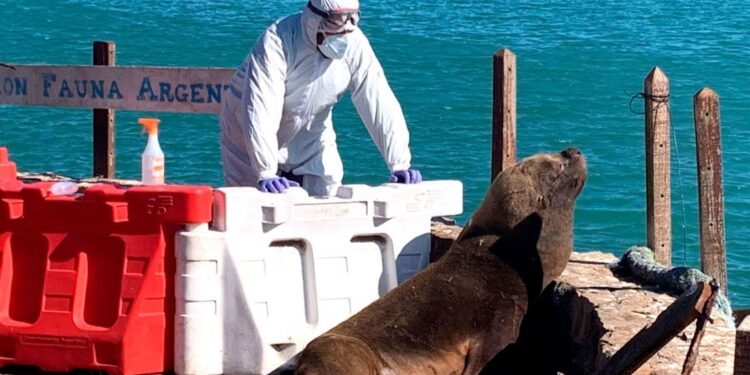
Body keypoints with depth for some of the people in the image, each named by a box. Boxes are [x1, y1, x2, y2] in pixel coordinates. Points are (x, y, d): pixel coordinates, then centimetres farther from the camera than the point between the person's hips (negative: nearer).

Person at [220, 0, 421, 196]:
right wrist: (266, 173, -45)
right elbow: (260, 108, -38)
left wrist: (399, 164, -25)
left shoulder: (355, 45, -19)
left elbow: (381, 105, -19)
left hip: (309, 136, 4)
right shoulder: (278, 42, -32)